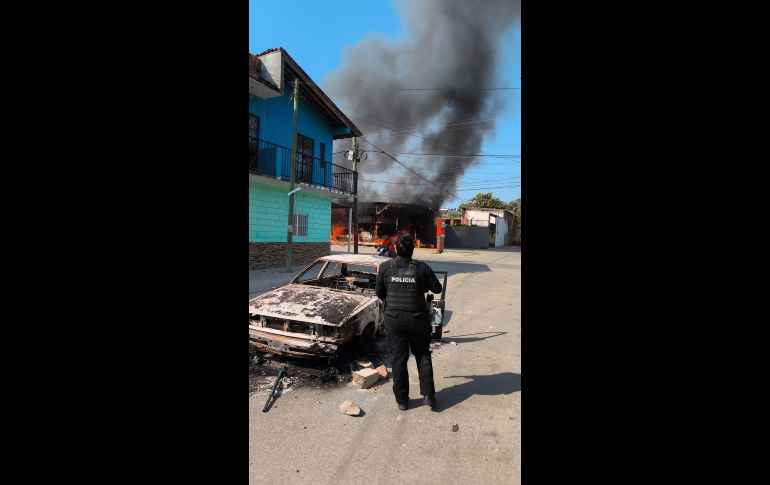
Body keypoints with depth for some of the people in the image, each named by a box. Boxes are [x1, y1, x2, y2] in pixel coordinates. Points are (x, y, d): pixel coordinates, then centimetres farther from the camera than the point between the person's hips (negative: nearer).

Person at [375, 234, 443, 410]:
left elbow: (379, 292, 1)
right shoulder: (422, 268, -9)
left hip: (394, 319, 0)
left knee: (398, 359, 11)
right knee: (423, 356, 18)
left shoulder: (385, 268, -7)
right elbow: (437, 289, -1)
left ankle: (401, 399, 19)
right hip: (418, 319, 0)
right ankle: (428, 394, 20)